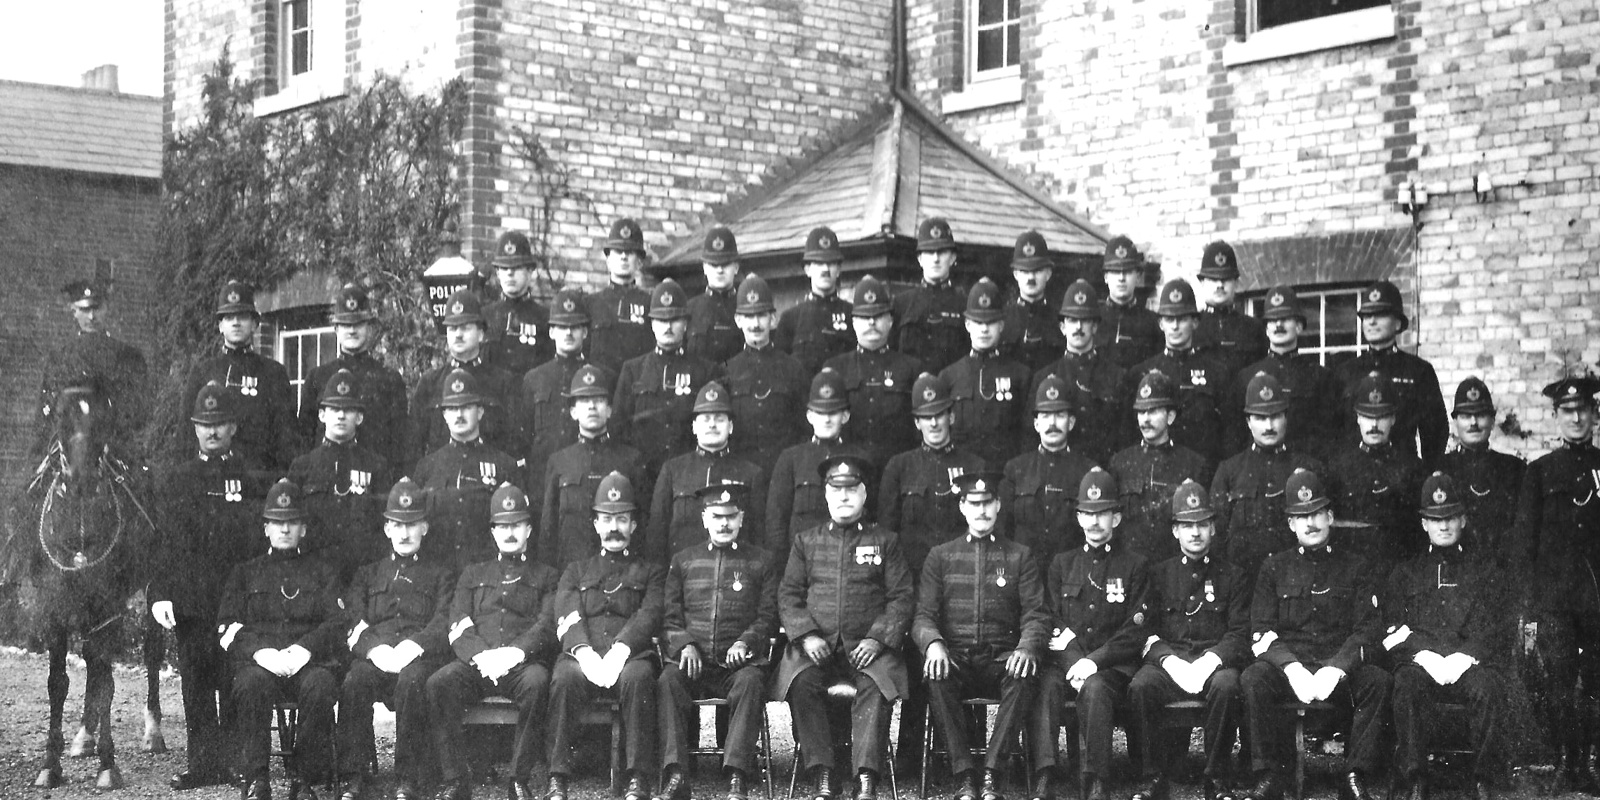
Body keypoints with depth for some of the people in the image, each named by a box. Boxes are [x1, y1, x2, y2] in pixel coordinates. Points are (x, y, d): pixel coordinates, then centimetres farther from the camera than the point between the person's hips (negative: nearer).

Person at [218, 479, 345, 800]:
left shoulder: (322, 572, 20)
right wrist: (261, 652, -11)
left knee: (320, 686, -35)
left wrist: (303, 648, -12)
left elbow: (338, 623, 8)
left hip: (309, 660, 0)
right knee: (252, 683, -36)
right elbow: (228, 628, 10)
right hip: (258, 660, 0)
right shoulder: (245, 573, 21)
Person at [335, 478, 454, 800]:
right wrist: (378, 649, -12)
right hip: (374, 657, 2)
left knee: (412, 678, -38)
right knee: (354, 681, -33)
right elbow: (353, 623, 11)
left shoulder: (441, 576, 21)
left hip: (420, 656, -2)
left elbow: (444, 625, 5)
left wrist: (411, 647, -16)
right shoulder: (368, 574, 26)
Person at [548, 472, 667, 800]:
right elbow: (568, 616, 9)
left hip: (631, 653, -1)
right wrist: (584, 652, -14)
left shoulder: (652, 571, 22)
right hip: (583, 653, 1)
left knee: (637, 677, -37)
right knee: (564, 678, -34)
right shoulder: (576, 570, 27)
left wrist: (619, 651, -17)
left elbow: (650, 615, 3)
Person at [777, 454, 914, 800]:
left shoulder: (885, 541, 14)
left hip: (866, 645, -1)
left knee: (876, 685, -32)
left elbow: (901, 597, 6)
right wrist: (806, 635, -8)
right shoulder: (805, 541, 18)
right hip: (817, 643, 1)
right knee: (802, 682, -30)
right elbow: (788, 595, 10)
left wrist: (878, 639, -10)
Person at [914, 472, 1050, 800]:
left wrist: (1027, 647, -19)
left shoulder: (1021, 556, 14)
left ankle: (991, 772, -30)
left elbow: (1036, 614, 5)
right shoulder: (940, 556, 15)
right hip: (954, 656, 0)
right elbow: (923, 615, 7)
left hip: (1001, 657, 0)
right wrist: (933, 643, -17)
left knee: (1024, 676, -35)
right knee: (936, 677, -35)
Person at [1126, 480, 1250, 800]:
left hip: (1214, 661, -1)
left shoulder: (1233, 576, 15)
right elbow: (1149, 630, 10)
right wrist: (1169, 660, -12)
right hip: (1168, 661, 1)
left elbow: (1240, 633, 5)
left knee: (1226, 686, -37)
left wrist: (1211, 660, -15)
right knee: (1140, 687, -32)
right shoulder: (1158, 574, 18)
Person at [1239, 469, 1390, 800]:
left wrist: (1335, 669, -17)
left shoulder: (1356, 568, 12)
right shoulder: (1274, 568, 14)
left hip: (1342, 669, 0)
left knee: (1379, 682, -31)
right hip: (1289, 667, 0)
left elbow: (1368, 631, 2)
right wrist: (1291, 667, -15)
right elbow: (1261, 631, 6)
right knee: (1253, 679, -31)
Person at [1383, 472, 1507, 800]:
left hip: (1471, 661, 0)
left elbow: (1498, 627, 9)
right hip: (1420, 660, 0)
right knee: (1407, 685, -35)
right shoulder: (1405, 573, 23)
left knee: (1489, 686, -35)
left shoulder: (1485, 569, 21)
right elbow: (1393, 629, 12)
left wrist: (1462, 657, -10)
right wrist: (1428, 656, -9)